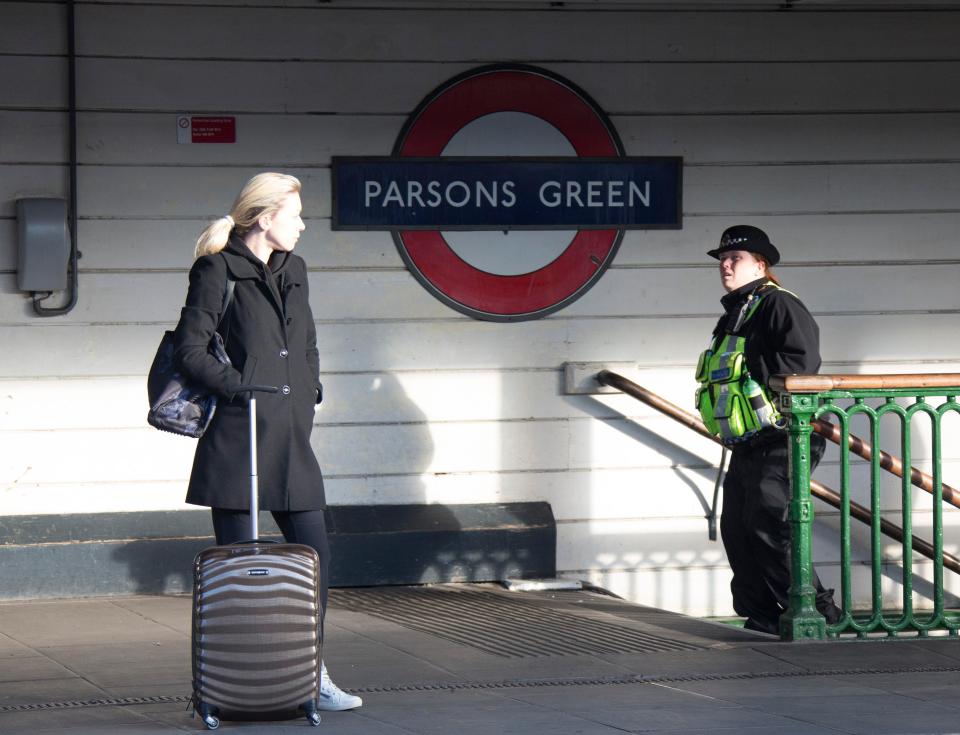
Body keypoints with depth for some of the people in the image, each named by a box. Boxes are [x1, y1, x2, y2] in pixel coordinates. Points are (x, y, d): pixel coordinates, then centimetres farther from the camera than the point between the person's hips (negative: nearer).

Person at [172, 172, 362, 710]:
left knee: (316, 555, 3)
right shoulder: (219, 270, -5)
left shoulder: (293, 271, 16)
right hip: (237, 436, -7)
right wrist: (241, 388, -16)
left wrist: (309, 394, 12)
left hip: (290, 439, 7)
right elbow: (190, 348, -10)